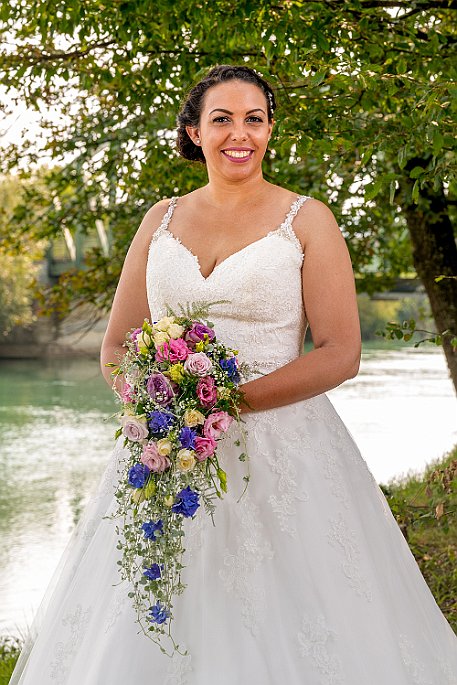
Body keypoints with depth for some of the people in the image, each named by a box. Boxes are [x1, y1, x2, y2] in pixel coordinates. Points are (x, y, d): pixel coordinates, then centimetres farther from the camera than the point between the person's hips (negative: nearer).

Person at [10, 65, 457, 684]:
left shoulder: (306, 220, 1)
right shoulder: (162, 220, 11)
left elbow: (341, 353, -6)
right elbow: (116, 345, 13)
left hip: (281, 451, -3)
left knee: (277, 629, -1)